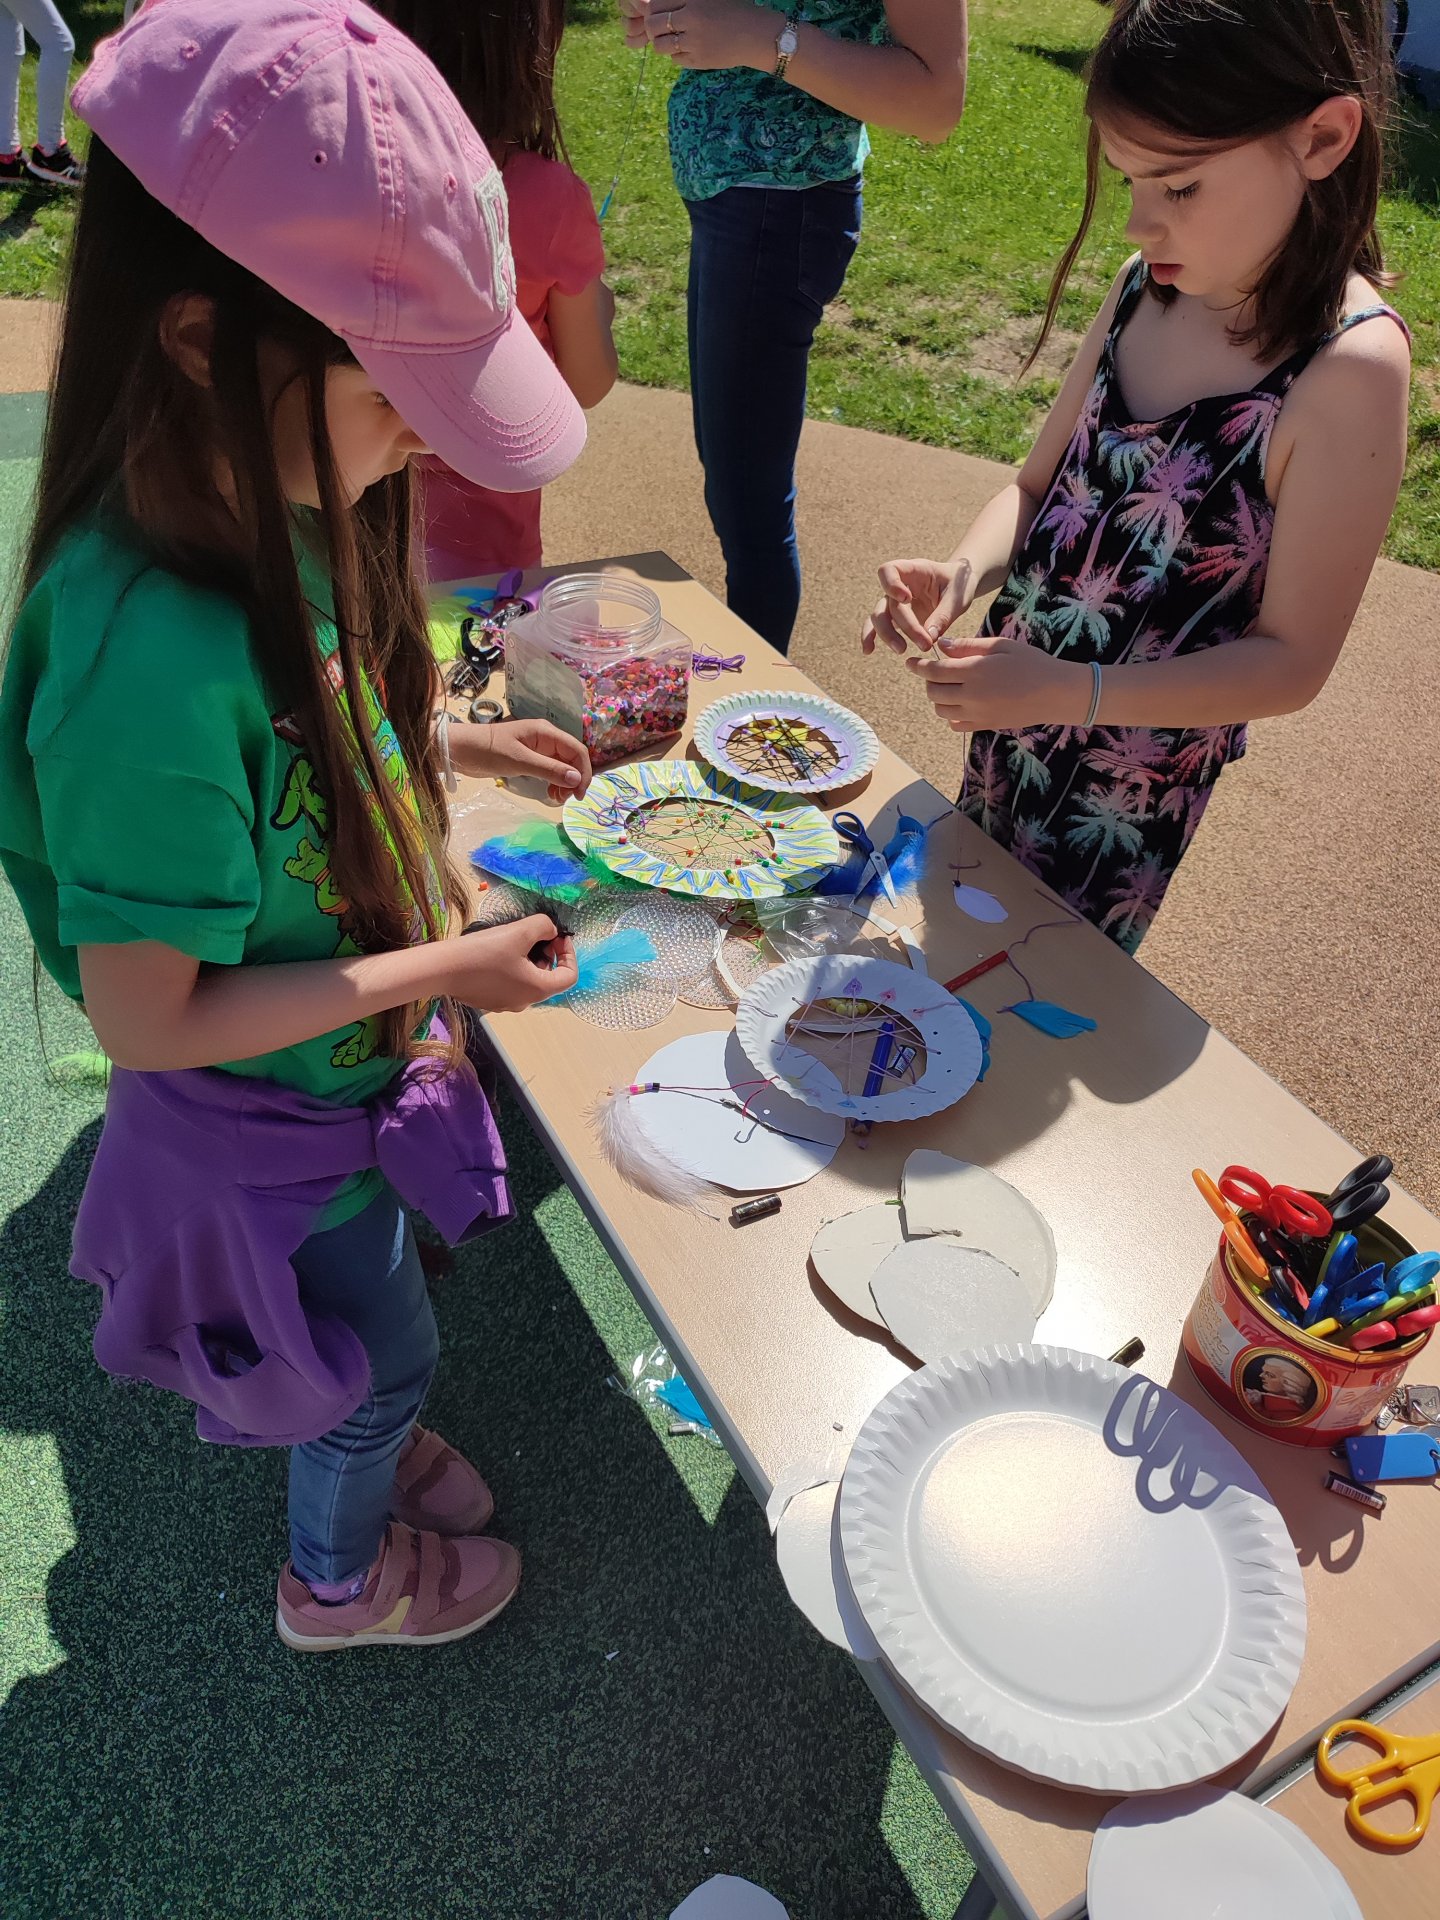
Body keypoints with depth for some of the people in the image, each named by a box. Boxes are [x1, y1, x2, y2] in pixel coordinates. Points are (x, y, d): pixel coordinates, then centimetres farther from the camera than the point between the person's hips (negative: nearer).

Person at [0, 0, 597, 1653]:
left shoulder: (260, 521, -12)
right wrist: (439, 970, -25)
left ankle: (358, 1454, 65)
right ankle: (342, 1580, 54)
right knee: (383, 1348, 22)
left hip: (344, 1076, 7)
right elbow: (145, 1020, -29)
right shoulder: (153, 660, -38)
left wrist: (450, 744, -2)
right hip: (272, 1130, -7)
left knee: (356, 1340, 32)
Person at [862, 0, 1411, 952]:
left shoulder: (1347, 371, -24)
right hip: (1020, 704, 6)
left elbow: (1291, 660, -21)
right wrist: (965, 572, -17)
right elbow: (1038, 487, 4)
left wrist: (1070, 692, -31)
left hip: (1138, 767, -6)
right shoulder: (1149, 288, -5)